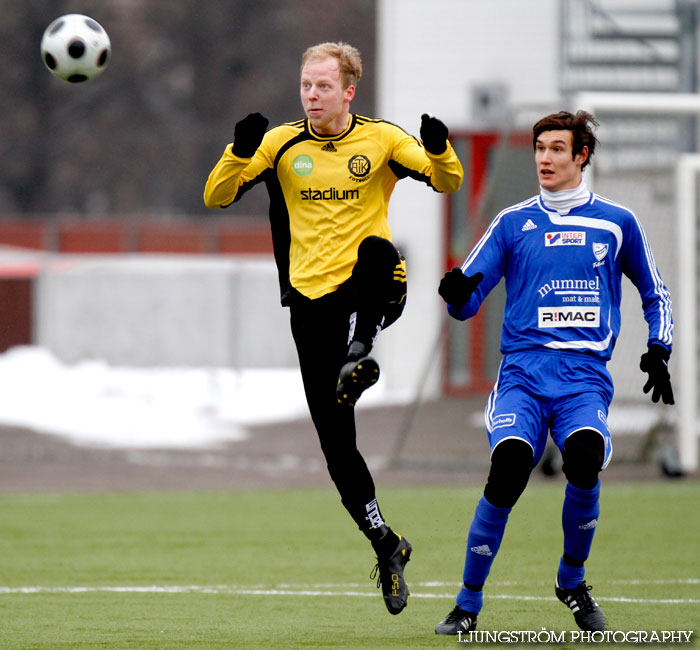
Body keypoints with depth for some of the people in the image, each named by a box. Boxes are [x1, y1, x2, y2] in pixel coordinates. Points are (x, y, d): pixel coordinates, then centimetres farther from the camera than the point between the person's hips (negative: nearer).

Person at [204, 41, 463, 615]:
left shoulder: (380, 139, 3)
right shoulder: (282, 144, 6)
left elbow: (448, 183, -5)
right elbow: (216, 197, 0)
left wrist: (439, 150, -27)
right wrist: (240, 153, -19)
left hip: (368, 290, -2)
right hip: (311, 298, 2)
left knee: (378, 251, -40)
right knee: (336, 441, 0)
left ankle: (359, 353, -45)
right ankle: (386, 547, 13)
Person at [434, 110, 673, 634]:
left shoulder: (617, 223, 13)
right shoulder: (514, 223, 13)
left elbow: (655, 295, 25)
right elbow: (467, 303, 12)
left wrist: (657, 353, 11)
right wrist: (457, 293, -12)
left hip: (585, 374, 0)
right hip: (523, 370, 0)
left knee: (585, 455, -31)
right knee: (509, 464, -26)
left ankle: (572, 581, -4)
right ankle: (468, 603, -10)